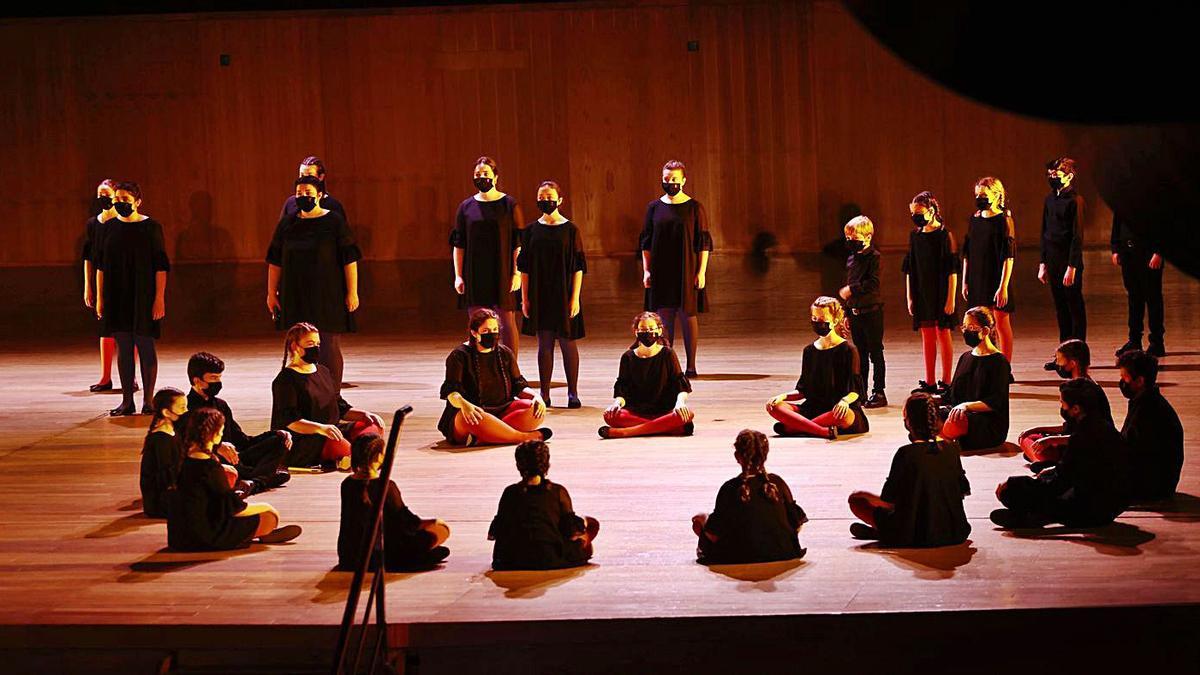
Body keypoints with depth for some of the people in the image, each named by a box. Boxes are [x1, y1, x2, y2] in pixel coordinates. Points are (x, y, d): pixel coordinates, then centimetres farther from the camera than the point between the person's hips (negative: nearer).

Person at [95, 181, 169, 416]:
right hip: (116, 297, 4)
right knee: (123, 347, 6)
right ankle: (127, 401, 11)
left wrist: (159, 298, -13)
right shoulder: (109, 227, 7)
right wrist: (100, 298, 7)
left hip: (143, 297, -4)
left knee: (145, 345, -1)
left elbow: (161, 266, -7)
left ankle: (148, 400, 8)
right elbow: (101, 265, 11)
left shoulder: (151, 227, -5)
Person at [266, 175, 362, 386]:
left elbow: (350, 259, -6)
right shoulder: (286, 224, 7)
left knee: (329, 347, -4)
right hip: (295, 296, 4)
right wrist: (272, 292, 7)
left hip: (327, 295, -4)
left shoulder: (334, 222, -4)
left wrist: (352, 292, -10)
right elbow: (275, 261, 10)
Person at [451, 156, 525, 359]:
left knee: (507, 324, 0)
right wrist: (458, 276, 1)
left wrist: (517, 273, -10)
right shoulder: (466, 207, 8)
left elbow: (519, 243, -2)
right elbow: (458, 245, 9)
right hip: (474, 276, 3)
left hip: (502, 274, -3)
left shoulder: (509, 205, 0)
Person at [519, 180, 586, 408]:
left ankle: (573, 392, 10)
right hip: (539, 297, 2)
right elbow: (524, 268, 6)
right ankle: (544, 394, 11)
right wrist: (524, 298, 1)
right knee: (543, 344, 6)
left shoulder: (571, 230, -2)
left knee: (567, 343, 2)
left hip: (563, 296, -2)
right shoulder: (531, 231, 5)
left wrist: (575, 298, -10)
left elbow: (578, 268, -4)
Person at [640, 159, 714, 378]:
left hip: (686, 271, -2)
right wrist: (646, 270, 1)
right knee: (664, 317, 5)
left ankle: (691, 366, 7)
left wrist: (701, 272, -8)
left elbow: (704, 243, -2)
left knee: (688, 316, 1)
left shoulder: (694, 208, -1)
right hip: (661, 272, 3)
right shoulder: (654, 208, 6)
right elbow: (646, 242, 9)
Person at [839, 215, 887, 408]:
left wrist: (851, 290, -19)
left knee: (875, 353, -1)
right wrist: (847, 313, 18)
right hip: (855, 312, 7)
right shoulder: (851, 258, 14)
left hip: (871, 311, -7)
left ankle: (879, 392, 3)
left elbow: (873, 283, -22)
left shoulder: (873, 256, -10)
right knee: (860, 354, 12)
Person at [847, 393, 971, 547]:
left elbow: (887, 498, -10)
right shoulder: (952, 448, -3)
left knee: (856, 499, 10)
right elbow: (964, 490, 9)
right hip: (953, 534, 4)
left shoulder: (906, 453, -17)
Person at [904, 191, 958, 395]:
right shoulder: (915, 235, 6)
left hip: (940, 293, -5)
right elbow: (909, 269, 11)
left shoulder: (944, 235, -11)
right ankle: (929, 382, 18)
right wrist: (909, 297, 8)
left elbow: (952, 271, -11)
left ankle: (946, 381, 10)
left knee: (942, 334, 2)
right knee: (927, 336, 11)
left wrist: (951, 298, -15)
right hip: (922, 294, 5)